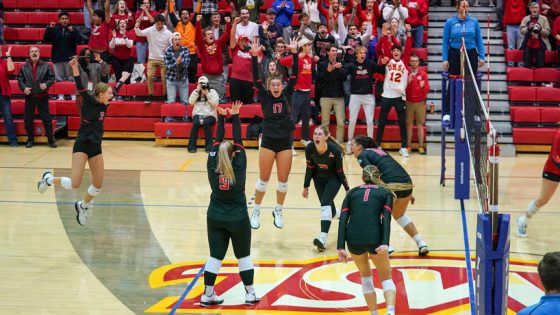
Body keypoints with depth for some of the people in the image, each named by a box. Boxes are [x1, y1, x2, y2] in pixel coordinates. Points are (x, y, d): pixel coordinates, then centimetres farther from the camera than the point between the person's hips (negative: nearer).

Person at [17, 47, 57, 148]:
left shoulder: (46, 66, 0)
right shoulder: (24, 67, 4)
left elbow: (52, 78, 0)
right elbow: (20, 79, 3)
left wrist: (46, 84, -18)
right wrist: (24, 88, -14)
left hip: (42, 97, -2)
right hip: (29, 97, 2)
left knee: (47, 119, 1)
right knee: (28, 119, 7)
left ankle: (51, 140, 7)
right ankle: (30, 140, 19)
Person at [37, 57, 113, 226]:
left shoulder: (104, 106, 7)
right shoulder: (89, 101, -9)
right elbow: (80, 88, -25)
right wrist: (75, 68, -42)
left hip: (96, 148, 7)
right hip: (82, 146, -7)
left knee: (98, 185, 5)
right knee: (75, 184, -13)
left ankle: (82, 205, 32)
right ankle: (49, 179, 15)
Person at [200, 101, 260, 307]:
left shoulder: (212, 168, -10)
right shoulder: (238, 169, -16)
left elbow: (217, 142, -5)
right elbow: (238, 142, -14)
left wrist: (221, 117, -3)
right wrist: (235, 117, -15)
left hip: (215, 219, 3)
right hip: (238, 219, -2)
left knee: (215, 256, 6)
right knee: (244, 256, 10)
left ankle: (208, 295, 6)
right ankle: (250, 294, 14)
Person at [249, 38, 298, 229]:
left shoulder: (286, 95, 4)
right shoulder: (265, 97, 0)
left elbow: (294, 76, -3)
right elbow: (256, 79, -10)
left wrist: (294, 53, -11)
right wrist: (255, 56, -20)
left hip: (285, 142, 1)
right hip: (268, 141, -1)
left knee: (283, 180, 5)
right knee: (263, 179, 3)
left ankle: (278, 211, 22)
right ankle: (256, 211, 17)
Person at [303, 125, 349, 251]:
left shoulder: (335, 150, -29)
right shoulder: (310, 149, -21)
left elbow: (340, 171, -16)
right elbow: (309, 168, -5)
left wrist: (347, 189, -7)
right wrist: (306, 187, 2)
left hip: (334, 179, -4)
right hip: (319, 179, 4)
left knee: (325, 204, -22)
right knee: (328, 207, 9)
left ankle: (323, 238, -30)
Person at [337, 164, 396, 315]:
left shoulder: (352, 192, 20)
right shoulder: (386, 193, 15)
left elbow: (343, 220, 6)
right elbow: (386, 219, -2)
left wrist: (340, 247, 0)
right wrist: (385, 244, -13)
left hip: (353, 239, 2)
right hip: (375, 239, -2)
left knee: (365, 275, 27)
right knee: (386, 278, 14)